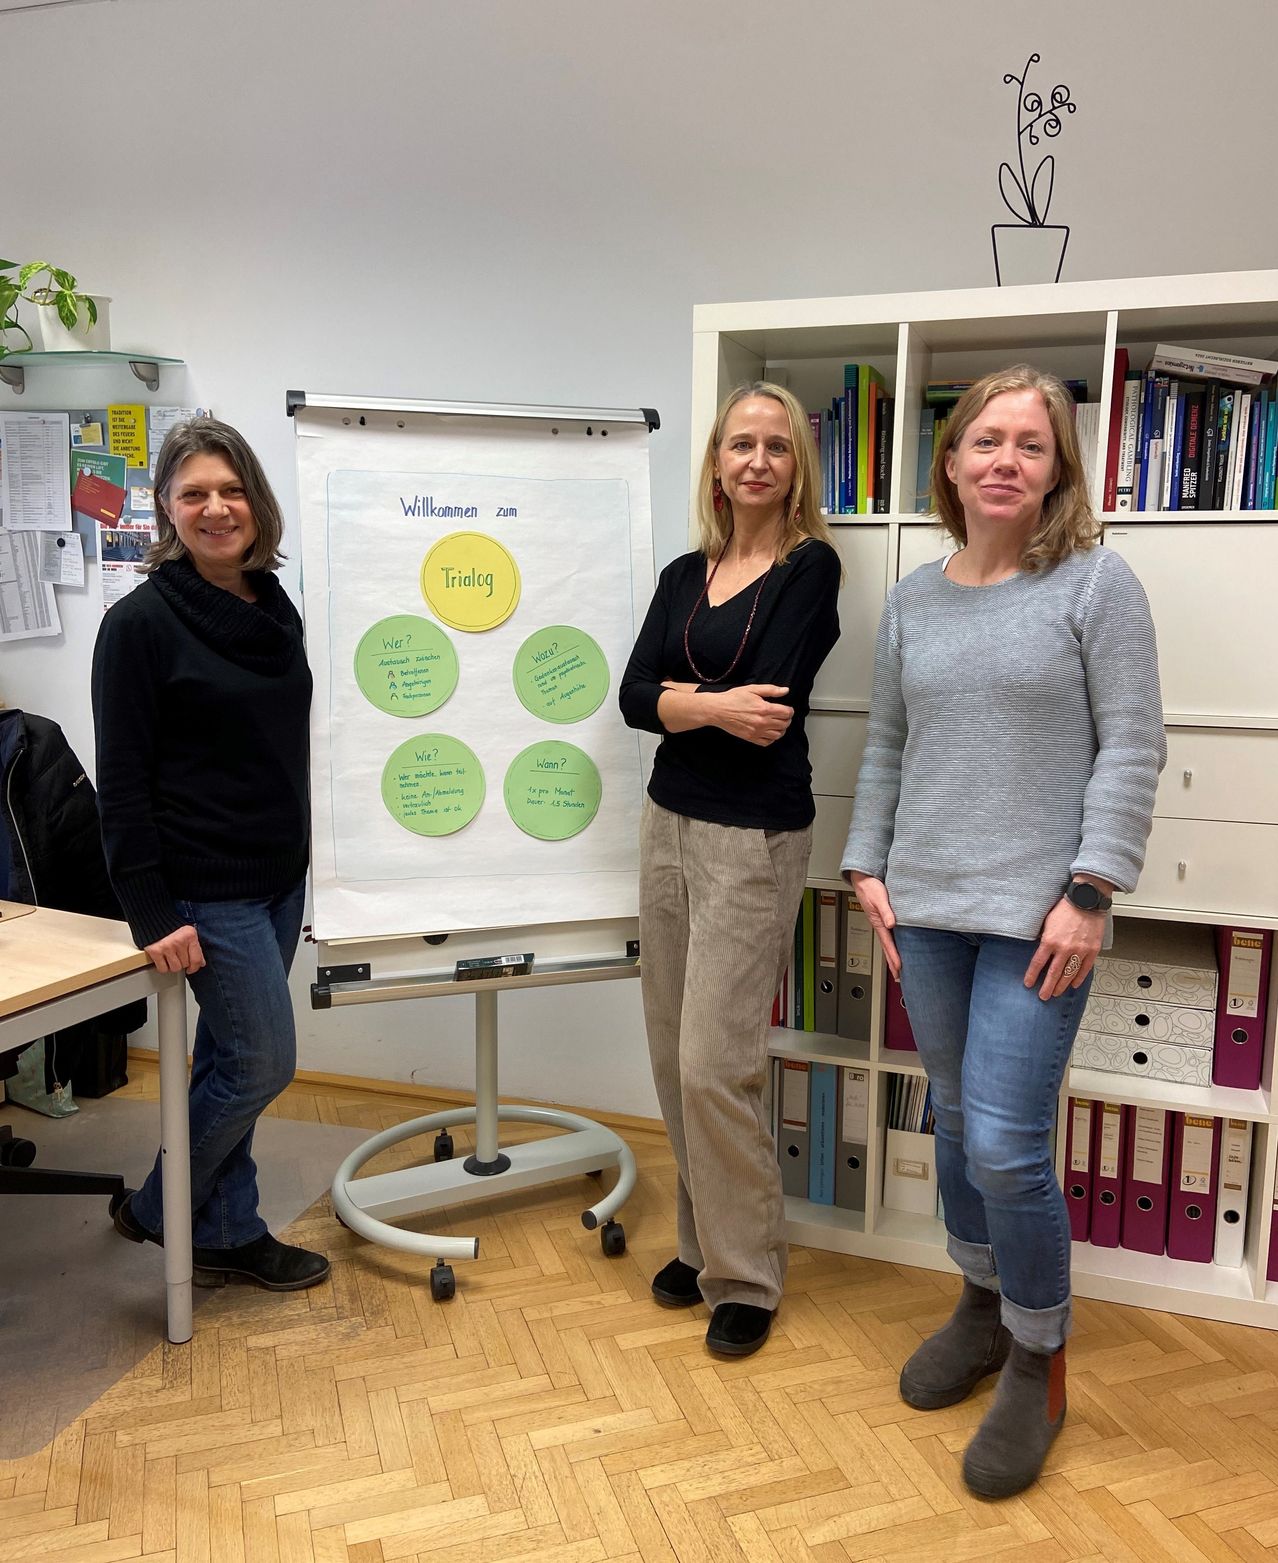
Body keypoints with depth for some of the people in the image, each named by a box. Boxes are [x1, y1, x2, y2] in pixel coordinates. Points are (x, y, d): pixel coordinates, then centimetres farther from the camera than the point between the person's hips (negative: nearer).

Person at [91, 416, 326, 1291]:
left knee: (228, 1061, 16)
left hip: (280, 880, 6)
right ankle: (159, 1211, 23)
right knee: (264, 1063, -1)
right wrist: (152, 913, -17)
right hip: (207, 890, -6)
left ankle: (227, 1235, 30)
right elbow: (123, 782, -14)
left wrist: (297, 857, 14)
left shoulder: (276, 609, 7)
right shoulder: (142, 622, -12)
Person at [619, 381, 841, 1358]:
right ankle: (703, 1242, 29)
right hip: (670, 825, 6)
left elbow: (767, 697, -17)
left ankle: (746, 1277, 12)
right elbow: (634, 696, -1)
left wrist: (679, 700, -5)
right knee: (675, 1057, 11)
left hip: (756, 837, -6)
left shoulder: (810, 566, -5)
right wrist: (716, 706, -16)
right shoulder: (684, 575, 11)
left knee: (716, 1063, -6)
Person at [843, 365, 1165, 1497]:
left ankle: (1038, 1364, 19)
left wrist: (1091, 892, -13)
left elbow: (1132, 747, -7)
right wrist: (869, 866, 7)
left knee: (1006, 1147, -5)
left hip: (1036, 913, -5)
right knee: (957, 1125, 16)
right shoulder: (912, 602, 10)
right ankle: (985, 1307, 38)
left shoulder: (1095, 582, -4)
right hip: (927, 907, 5)